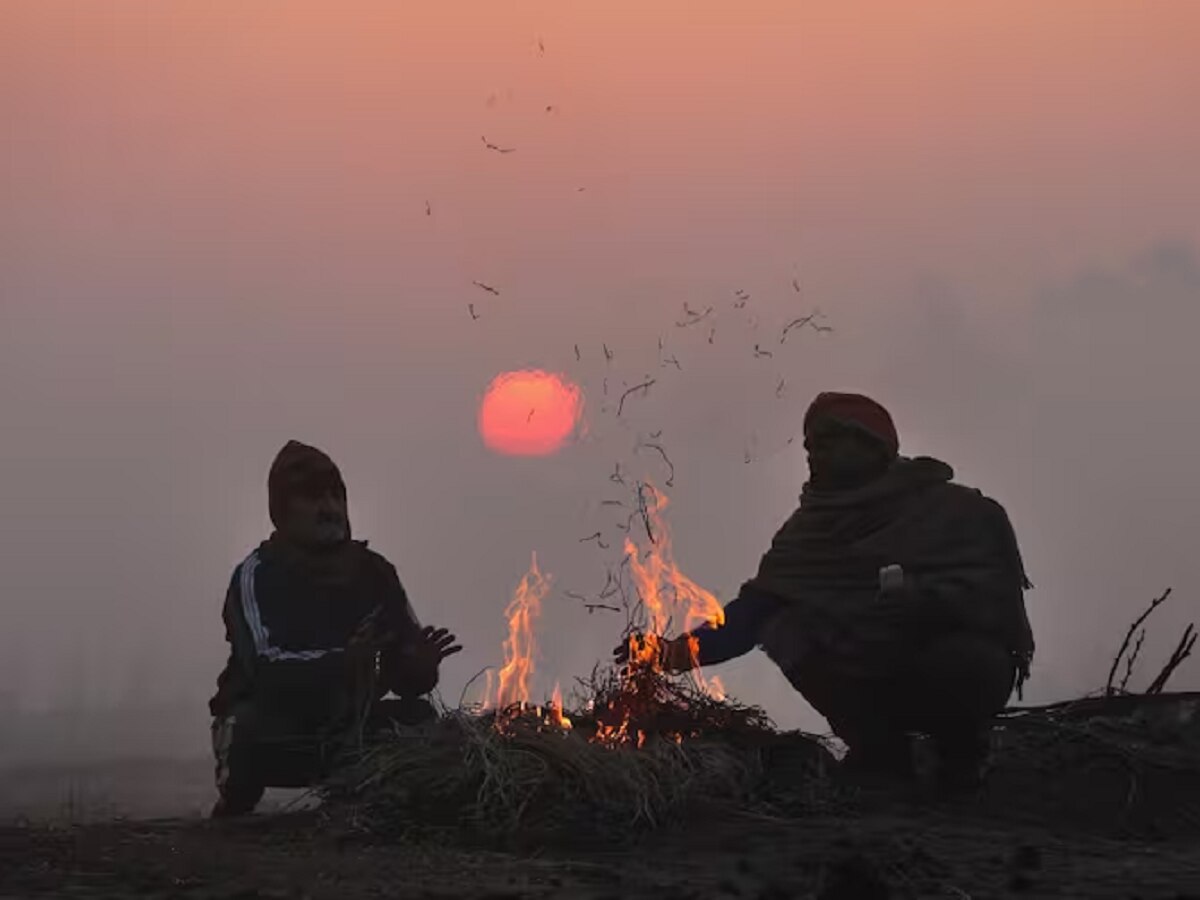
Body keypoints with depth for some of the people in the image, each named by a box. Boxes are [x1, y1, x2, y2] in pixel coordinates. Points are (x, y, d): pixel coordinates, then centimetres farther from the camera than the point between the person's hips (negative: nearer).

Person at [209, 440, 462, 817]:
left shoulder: (373, 573, -2)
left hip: (340, 736, 5)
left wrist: (420, 666, -32)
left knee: (418, 718, -15)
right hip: (269, 741, -5)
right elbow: (269, 668, -31)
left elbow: (404, 675, -7)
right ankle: (232, 815, -8)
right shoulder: (256, 576, -16)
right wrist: (344, 661, -47)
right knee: (252, 722, -35)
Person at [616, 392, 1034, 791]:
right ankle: (879, 747, -3)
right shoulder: (809, 530, 1)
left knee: (967, 659, -36)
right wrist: (680, 651, -21)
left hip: (960, 670, -3)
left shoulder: (958, 512, -11)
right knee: (789, 629, -21)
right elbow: (752, 612, -5)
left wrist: (929, 600, -39)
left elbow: (999, 599, -20)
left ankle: (961, 750, -2)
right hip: (872, 679, 3)